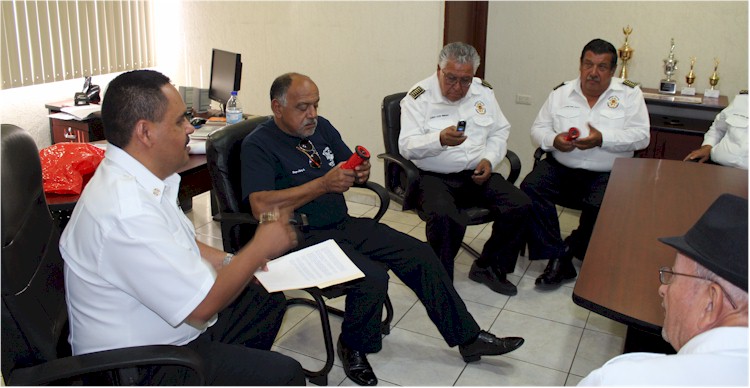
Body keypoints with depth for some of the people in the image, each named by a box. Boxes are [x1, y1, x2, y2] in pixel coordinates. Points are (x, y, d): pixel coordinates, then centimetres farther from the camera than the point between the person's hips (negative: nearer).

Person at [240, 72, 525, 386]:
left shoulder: (321, 127, 10)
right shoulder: (258, 145, -11)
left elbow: (349, 167, 20)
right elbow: (261, 206, -25)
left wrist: (360, 173, -7)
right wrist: (323, 185, -26)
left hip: (344, 224, 8)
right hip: (305, 238, -7)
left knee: (420, 255, -3)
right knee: (373, 277, -29)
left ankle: (468, 337, 11)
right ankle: (353, 347, 2)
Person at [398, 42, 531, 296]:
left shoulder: (483, 91, 10)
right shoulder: (418, 97, -6)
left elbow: (500, 132, 16)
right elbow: (406, 146, -13)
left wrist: (489, 159, -4)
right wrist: (440, 139, -32)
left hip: (476, 173, 5)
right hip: (433, 176, -5)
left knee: (520, 206, -14)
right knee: (445, 218, -35)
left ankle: (488, 267, 7)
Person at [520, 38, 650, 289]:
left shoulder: (629, 94, 5)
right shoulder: (561, 93, 12)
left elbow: (641, 136, -4)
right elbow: (538, 129, 12)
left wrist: (603, 138, -18)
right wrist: (553, 140, -12)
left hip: (607, 174, -2)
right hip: (561, 167, 2)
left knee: (600, 204, -33)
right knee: (530, 188, -24)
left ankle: (572, 249, -2)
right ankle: (559, 259, -20)